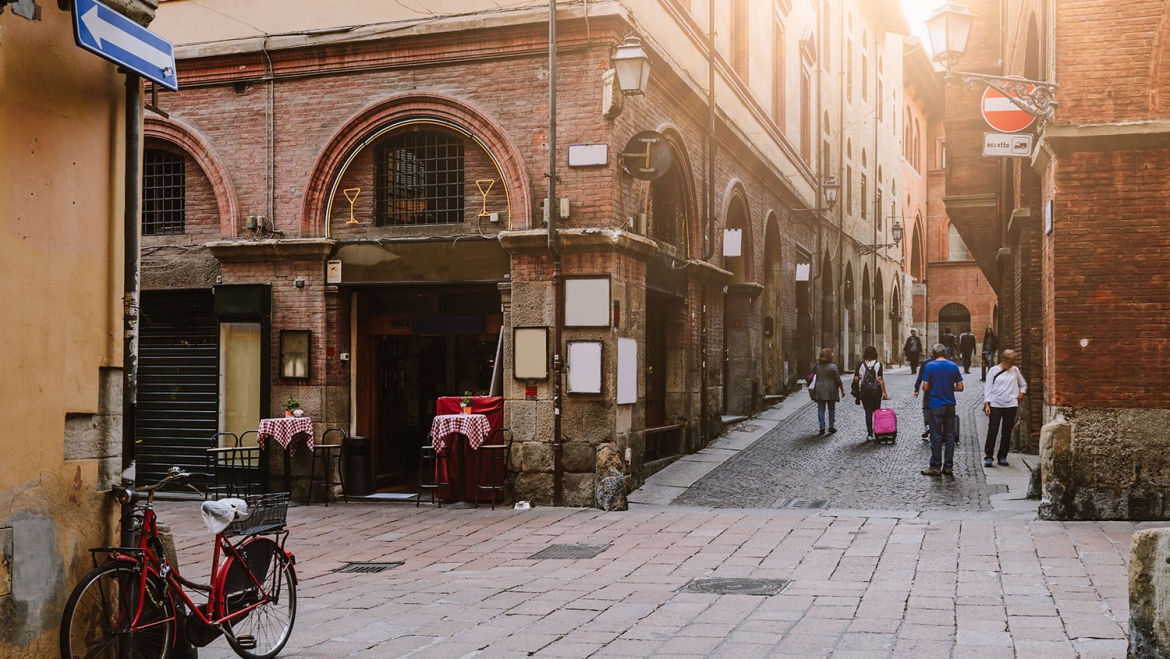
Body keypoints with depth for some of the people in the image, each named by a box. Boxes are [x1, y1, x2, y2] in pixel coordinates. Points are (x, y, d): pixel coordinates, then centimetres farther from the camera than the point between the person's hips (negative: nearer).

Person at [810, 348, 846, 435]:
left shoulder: (816, 366, 3)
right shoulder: (833, 366, -9)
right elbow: (838, 380, -8)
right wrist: (842, 390, 1)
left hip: (819, 391, 3)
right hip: (830, 391, -3)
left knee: (821, 409, 5)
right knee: (831, 409, 10)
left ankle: (822, 428, 2)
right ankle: (831, 426, 12)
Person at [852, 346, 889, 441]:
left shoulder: (861, 364, -2)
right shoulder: (878, 364, -5)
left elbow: (856, 379, -4)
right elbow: (880, 379, -9)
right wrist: (884, 392, -7)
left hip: (864, 391, 0)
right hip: (876, 390, 0)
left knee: (868, 412, 3)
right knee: (876, 411, 14)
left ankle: (869, 433, -1)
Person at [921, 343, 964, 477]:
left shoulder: (929, 366, -7)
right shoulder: (954, 366, 2)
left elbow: (925, 387, -9)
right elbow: (960, 387, 2)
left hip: (936, 405, -3)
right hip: (950, 405, 3)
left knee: (936, 437, 1)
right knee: (949, 436, 8)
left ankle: (935, 467, 5)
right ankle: (948, 467, 11)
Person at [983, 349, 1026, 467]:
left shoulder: (1015, 370, 8)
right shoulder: (994, 370, 1)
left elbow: (1023, 384, 21)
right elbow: (988, 387, 0)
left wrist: (1021, 394, 5)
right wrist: (987, 404, -7)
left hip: (1011, 405, 3)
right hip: (995, 405, -2)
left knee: (1007, 432, 4)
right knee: (992, 431, -6)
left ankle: (1002, 457, 11)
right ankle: (988, 457, -3)